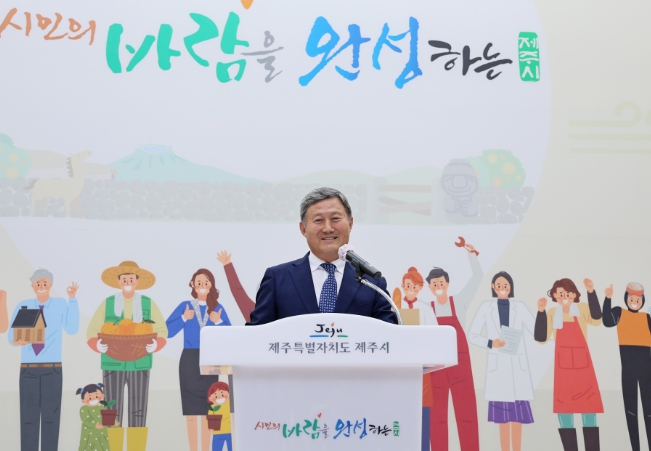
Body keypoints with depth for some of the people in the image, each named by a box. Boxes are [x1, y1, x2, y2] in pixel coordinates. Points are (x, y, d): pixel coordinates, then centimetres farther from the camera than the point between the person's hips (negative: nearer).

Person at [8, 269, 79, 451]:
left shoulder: (61, 304, 0)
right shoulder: (23, 306, 3)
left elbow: (72, 329, -13)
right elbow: (11, 335, 0)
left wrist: (73, 300, -16)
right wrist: (17, 341, -24)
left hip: (53, 369, -1)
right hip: (28, 368, 1)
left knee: (51, 415, 3)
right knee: (28, 415, 3)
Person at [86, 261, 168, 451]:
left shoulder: (148, 303, 5)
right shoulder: (107, 303, 5)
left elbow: (161, 332, 3)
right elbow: (92, 333, 2)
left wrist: (155, 345, -19)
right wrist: (98, 345, -20)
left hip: (139, 366, 0)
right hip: (113, 365, 0)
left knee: (138, 413, -1)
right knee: (113, 413, 0)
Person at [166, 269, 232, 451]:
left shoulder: (218, 308, 6)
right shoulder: (185, 306, 3)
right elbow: (167, 332, -3)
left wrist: (218, 322, -13)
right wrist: (184, 318, -13)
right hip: (189, 361, -1)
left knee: (207, 408, 3)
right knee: (191, 409, 0)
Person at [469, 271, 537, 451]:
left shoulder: (520, 307, 6)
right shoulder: (486, 307, 3)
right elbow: (472, 336, 3)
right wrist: (490, 343, -13)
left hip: (518, 363, 1)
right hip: (497, 364, -1)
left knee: (518, 412, -1)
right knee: (502, 414, 0)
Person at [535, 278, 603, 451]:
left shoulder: (582, 309, -2)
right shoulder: (552, 313, 2)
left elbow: (597, 320, -23)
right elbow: (541, 338, -7)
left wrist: (591, 292, -31)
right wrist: (541, 312, -15)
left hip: (583, 366, -1)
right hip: (563, 368, 2)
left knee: (588, 409, -2)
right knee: (563, 409, 3)